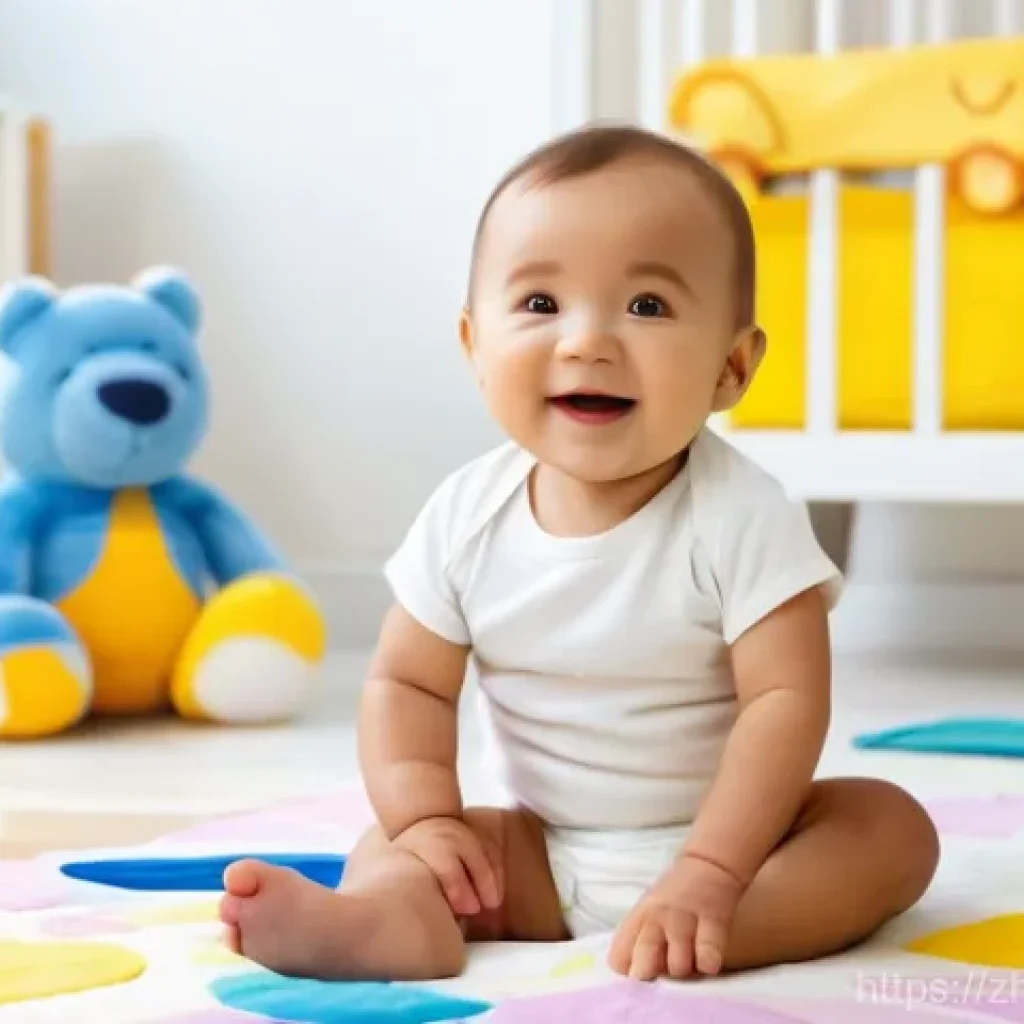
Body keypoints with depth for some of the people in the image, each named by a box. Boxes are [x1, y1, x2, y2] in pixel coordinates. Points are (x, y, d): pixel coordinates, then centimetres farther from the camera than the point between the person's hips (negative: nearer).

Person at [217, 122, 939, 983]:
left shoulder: (741, 517, -18)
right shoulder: (468, 517, -8)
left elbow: (786, 699, -23)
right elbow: (408, 684, -2)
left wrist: (708, 873, -33)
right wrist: (428, 821, -20)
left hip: (725, 838, -3)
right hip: (541, 855, 3)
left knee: (891, 827, -24)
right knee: (394, 846, -10)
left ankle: (698, 937, -48)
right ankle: (397, 916, -44)